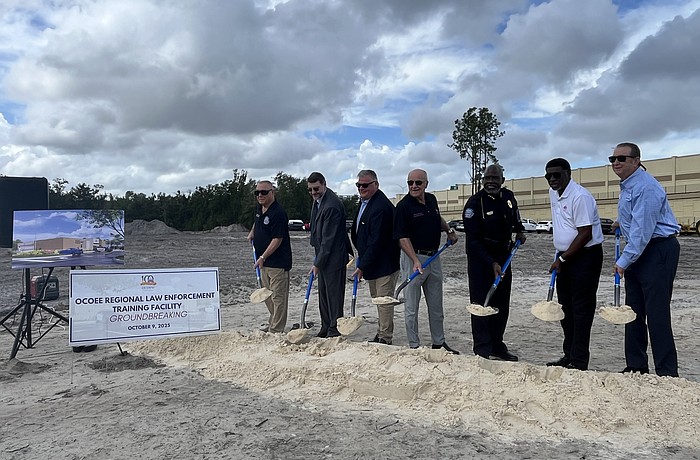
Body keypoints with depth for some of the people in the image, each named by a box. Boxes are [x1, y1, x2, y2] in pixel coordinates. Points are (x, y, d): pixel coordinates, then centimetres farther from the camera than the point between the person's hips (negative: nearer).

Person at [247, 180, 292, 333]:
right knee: (267, 295, 20)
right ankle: (272, 322, 34)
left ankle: (276, 329, 2)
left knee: (278, 296, -4)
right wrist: (252, 232, 19)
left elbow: (277, 239, -22)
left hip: (278, 262, -9)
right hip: (264, 261, 10)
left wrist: (263, 257, -23)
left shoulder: (278, 213, -19)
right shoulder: (259, 208, 8)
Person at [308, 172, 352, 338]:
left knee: (334, 293, -2)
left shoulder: (332, 206, -23)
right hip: (323, 255, 10)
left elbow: (328, 238, -23)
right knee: (323, 293, 16)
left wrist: (317, 263, -19)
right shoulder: (318, 200, 8)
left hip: (333, 257, -10)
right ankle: (325, 329, 26)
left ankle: (334, 330, 8)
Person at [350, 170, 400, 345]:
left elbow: (376, 241, -25)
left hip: (384, 263, -11)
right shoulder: (365, 202, 11)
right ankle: (381, 334, 29)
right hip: (371, 262, 11)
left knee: (384, 299, -3)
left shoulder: (381, 207, -22)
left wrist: (362, 266, -21)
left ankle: (385, 337, 6)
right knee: (377, 299, 18)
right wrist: (361, 260, 17)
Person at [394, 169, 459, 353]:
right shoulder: (404, 206, -14)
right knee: (412, 307, 2)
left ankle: (439, 343, 29)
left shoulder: (431, 199, 6)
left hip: (434, 257, 7)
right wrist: (415, 260, -27)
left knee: (436, 305, 16)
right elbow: (403, 238, -18)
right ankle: (414, 346, 15)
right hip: (413, 257, -6)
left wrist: (449, 230, 14)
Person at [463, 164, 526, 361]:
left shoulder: (508, 197, 3)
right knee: (481, 304, -6)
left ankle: (497, 346, 23)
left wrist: (519, 230, 11)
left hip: (503, 256, 6)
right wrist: (492, 263, -22)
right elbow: (473, 240, -18)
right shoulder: (474, 203, -15)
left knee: (502, 305, 11)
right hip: (480, 258, -6)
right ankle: (483, 350, 1)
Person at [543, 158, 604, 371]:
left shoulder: (580, 196, -18)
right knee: (566, 307, 13)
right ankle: (569, 355, 24)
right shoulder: (553, 193, 10)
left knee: (581, 309, -5)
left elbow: (585, 234, -21)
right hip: (565, 257, 9)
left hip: (585, 256, -9)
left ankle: (579, 361, 2)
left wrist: (562, 259, -16)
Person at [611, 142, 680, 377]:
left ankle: (667, 373, 0)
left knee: (657, 313, -9)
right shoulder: (626, 185, 13)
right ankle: (636, 367, 19)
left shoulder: (645, 187, -18)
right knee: (634, 311, 10)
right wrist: (621, 222, 19)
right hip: (638, 252, 10)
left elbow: (642, 230, -22)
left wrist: (624, 261, -19)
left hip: (658, 251, -10)